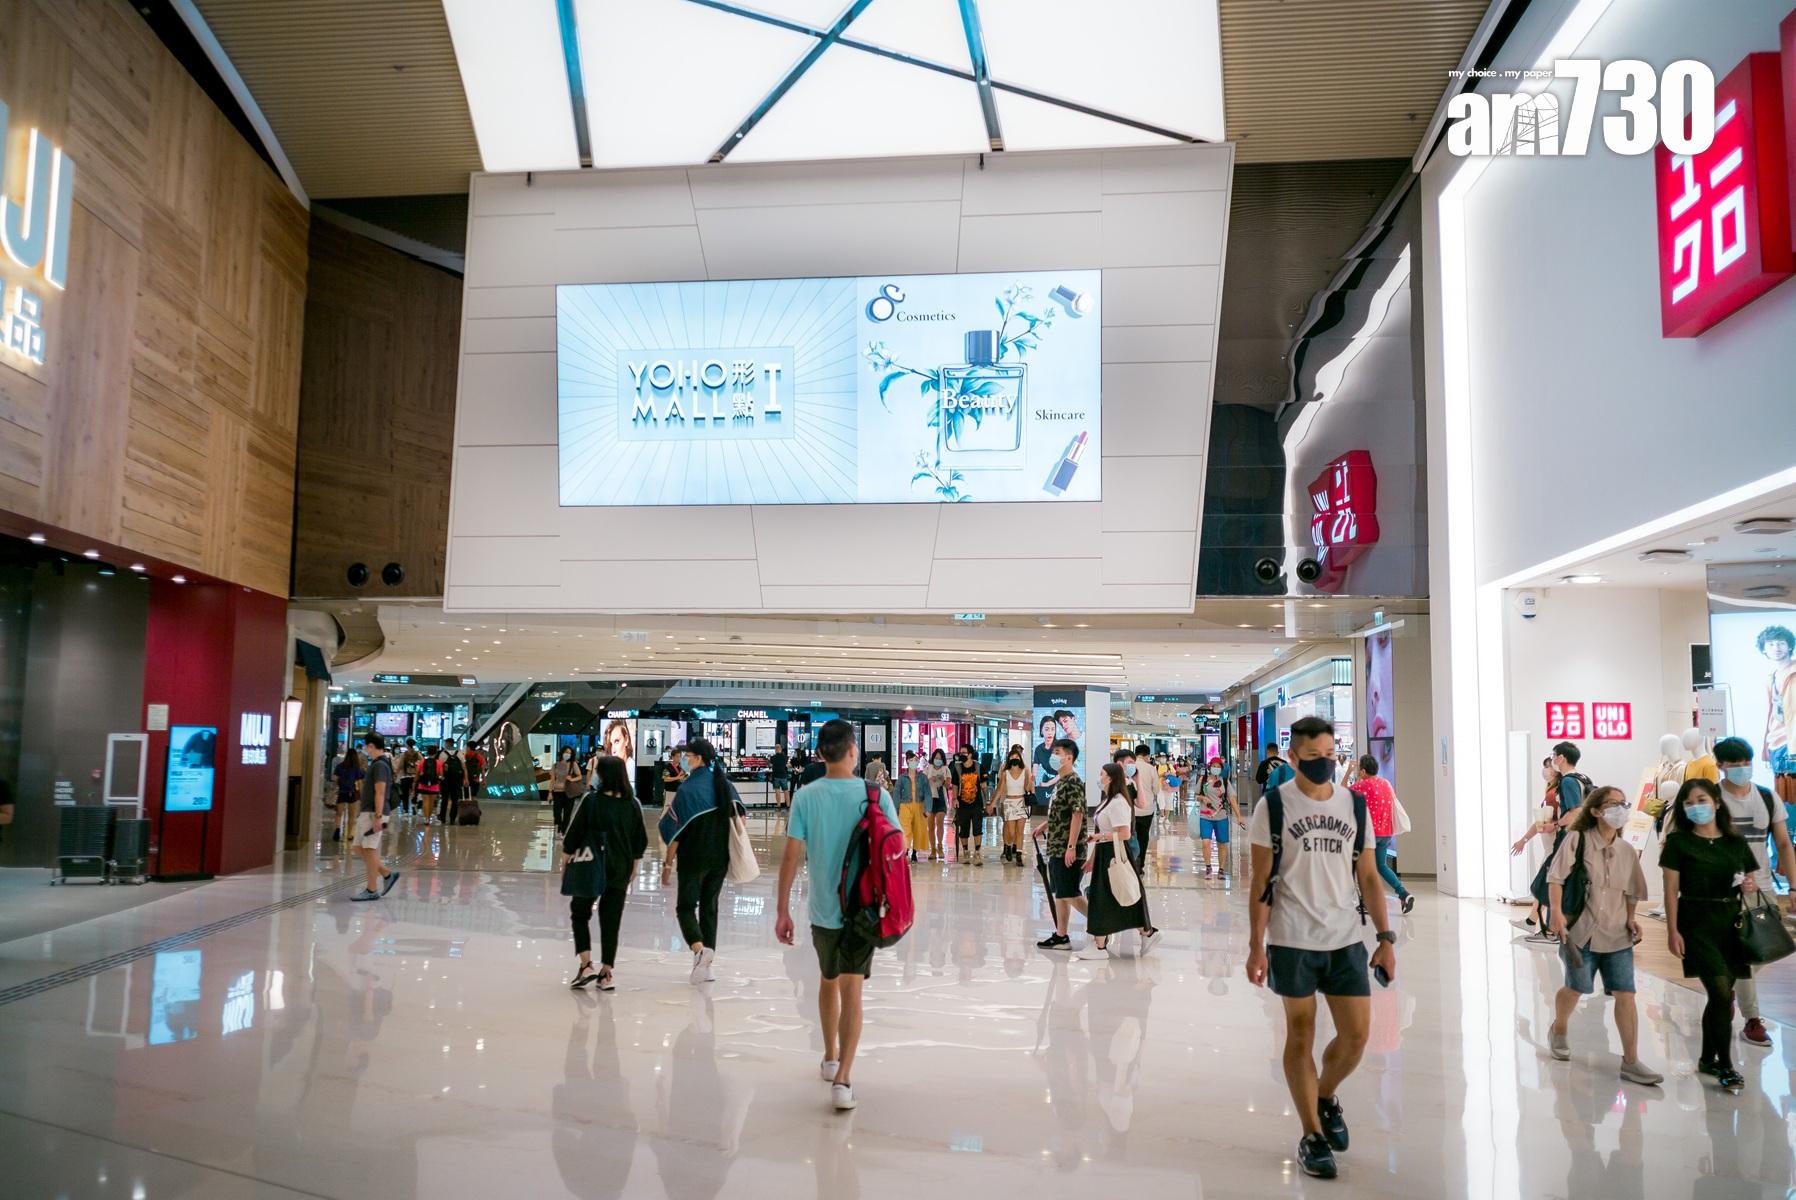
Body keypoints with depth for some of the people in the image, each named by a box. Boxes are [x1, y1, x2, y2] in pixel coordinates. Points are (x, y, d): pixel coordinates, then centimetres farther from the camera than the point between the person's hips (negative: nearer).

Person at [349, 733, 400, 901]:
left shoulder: (380, 765, -16)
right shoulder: (376, 764, 15)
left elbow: (380, 793, -21)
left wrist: (378, 817, -24)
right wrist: (360, 809, 25)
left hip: (373, 813, -10)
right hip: (366, 813, 10)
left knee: (370, 850, -5)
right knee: (361, 847, 12)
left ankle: (372, 890, 2)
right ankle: (387, 875, 17)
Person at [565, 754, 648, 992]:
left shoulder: (590, 800, -12)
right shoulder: (633, 805, 0)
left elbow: (573, 836, -7)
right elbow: (640, 842, 7)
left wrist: (565, 862, 6)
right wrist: (633, 866, 20)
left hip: (589, 867, -3)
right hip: (620, 870, 3)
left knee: (580, 914, 14)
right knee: (611, 921, 9)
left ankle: (586, 965, 2)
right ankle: (607, 973, 12)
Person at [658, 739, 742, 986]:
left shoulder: (688, 788, -14)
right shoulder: (725, 785, 3)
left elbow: (676, 831, -13)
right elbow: (739, 817, 8)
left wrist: (667, 864, -6)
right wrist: (732, 853, 18)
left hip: (693, 858, -5)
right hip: (720, 858, 5)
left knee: (685, 906, 6)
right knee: (710, 907, 14)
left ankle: (699, 948, -20)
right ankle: (706, 965, 15)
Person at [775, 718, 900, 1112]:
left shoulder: (806, 797, -7)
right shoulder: (876, 794, -8)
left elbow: (792, 856, -8)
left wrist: (783, 910, -1)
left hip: (822, 907, 2)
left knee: (828, 981, 21)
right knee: (851, 990, 0)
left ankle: (831, 1059, 38)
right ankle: (842, 1079, -10)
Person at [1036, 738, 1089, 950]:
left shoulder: (1073, 783, -16)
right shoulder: (1060, 781, 13)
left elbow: (1077, 814, -21)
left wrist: (1071, 847, -23)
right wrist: (1045, 825, 16)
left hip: (1068, 849, -9)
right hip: (1057, 848, 9)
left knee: (1069, 894, -4)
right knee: (1059, 893, 12)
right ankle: (1060, 936, 18)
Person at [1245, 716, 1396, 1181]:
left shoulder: (1355, 805, 6)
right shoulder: (1274, 806, -4)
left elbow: (1368, 876, 10)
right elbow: (1260, 882, -4)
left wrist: (1386, 938, 5)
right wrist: (1256, 946, -8)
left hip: (1346, 939, 3)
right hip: (1292, 941, -3)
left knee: (1357, 1035, 5)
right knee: (1301, 1035, 6)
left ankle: (1326, 1097, 35)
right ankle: (1312, 1135, 20)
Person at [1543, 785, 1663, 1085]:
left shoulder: (1627, 851, 8)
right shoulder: (1577, 840, -8)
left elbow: (1630, 892, 18)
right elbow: (1556, 877, -13)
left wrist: (1631, 919, 3)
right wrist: (1557, 911, -24)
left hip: (1617, 935, 4)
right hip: (1581, 931, -4)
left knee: (1626, 994, -4)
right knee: (1576, 988, 9)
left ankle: (1631, 1062, 1)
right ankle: (1559, 1030, 38)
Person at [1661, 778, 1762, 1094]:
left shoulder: (1736, 842, 9)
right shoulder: (1678, 842, -2)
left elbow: (1751, 880, 16)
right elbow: (1671, 890, -4)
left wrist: (1751, 886, -9)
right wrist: (1672, 931, -10)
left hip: (1730, 922, 4)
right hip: (1697, 923, -4)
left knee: (1720, 995, 10)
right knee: (1722, 992, -12)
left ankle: (1708, 1059, 24)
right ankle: (1726, 1065, -1)